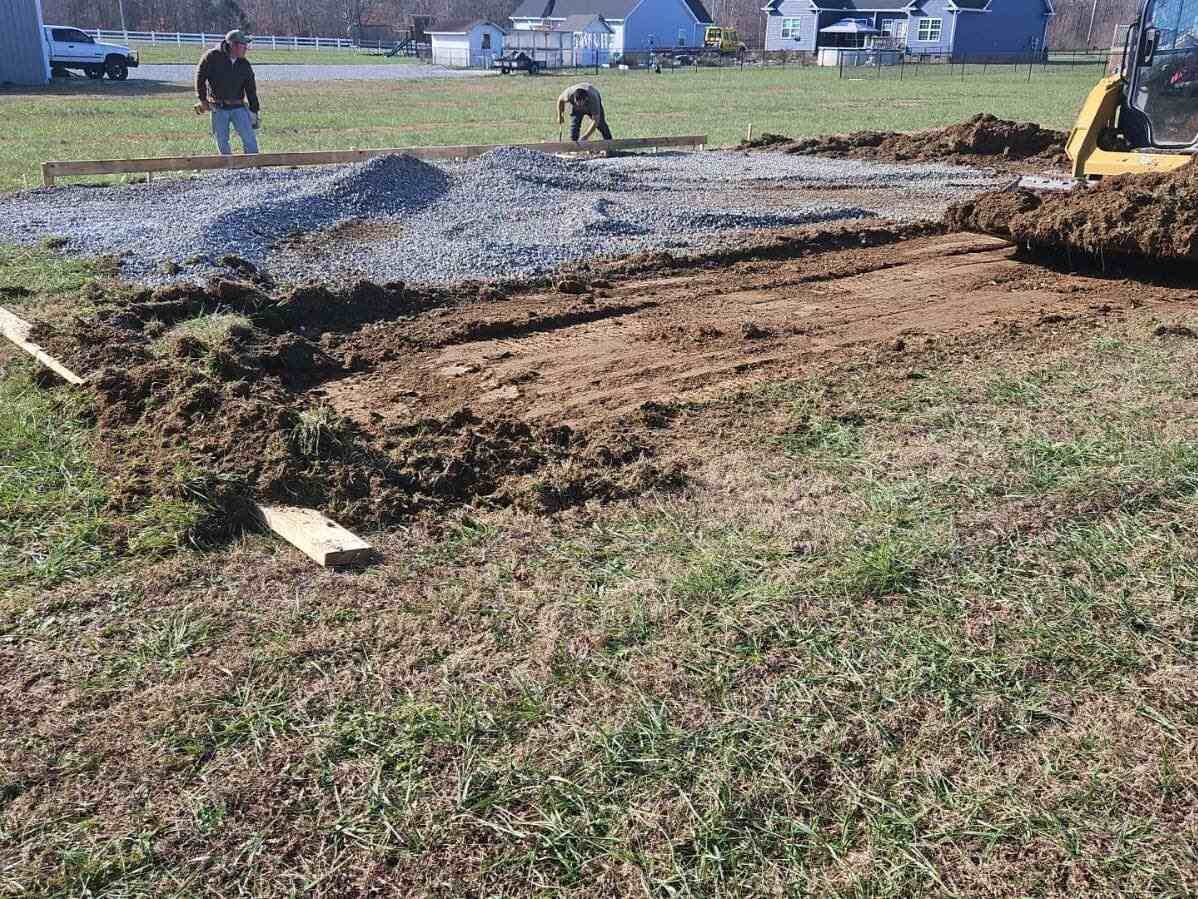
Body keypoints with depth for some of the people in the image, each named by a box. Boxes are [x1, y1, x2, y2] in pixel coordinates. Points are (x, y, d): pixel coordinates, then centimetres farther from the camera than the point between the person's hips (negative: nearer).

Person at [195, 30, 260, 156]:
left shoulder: (245, 65, 3)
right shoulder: (212, 57, -6)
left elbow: (251, 90, 6)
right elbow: (200, 77, -2)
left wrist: (254, 112, 4)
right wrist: (203, 100, -5)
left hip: (238, 108, 2)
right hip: (218, 109, -2)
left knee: (250, 139, -7)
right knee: (222, 142, 3)